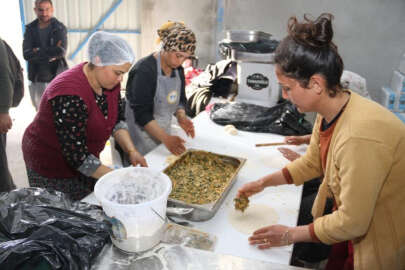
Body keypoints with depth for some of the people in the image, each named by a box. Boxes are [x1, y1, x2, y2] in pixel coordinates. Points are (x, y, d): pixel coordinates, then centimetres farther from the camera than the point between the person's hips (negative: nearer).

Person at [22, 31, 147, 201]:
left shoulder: (109, 81, -9)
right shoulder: (70, 97, -33)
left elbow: (117, 120, 0)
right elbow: (76, 155, -32)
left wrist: (131, 151, -15)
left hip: (84, 157, 7)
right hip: (52, 169, -7)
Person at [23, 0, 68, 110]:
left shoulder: (59, 28, -3)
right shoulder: (30, 29, 4)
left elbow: (61, 51, -19)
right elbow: (26, 54, -10)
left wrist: (38, 52, -13)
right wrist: (51, 54, -18)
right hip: (37, 80, 3)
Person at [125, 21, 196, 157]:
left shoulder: (178, 70, 2)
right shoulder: (144, 70, -21)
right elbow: (141, 113, -23)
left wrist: (181, 115, -11)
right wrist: (165, 138, -28)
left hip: (163, 131, 7)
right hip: (143, 130, -7)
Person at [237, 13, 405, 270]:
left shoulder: (360, 136, -37)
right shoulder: (329, 111, -12)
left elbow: (352, 222, -27)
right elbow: (312, 162, 5)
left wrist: (291, 235, -16)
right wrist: (263, 183, 3)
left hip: (382, 242, -6)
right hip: (355, 221, 6)